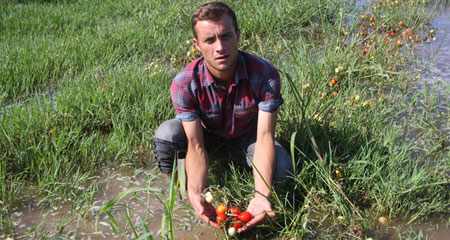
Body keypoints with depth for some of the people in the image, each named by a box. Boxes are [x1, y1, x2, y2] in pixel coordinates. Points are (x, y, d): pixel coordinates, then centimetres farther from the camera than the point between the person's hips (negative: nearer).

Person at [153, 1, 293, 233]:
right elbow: (196, 146, -30)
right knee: (166, 135, -33)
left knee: (282, 169, -27)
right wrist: (196, 194, -48)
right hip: (205, 133, -1)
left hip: (246, 135, 1)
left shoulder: (265, 75, -33)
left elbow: (265, 138, -33)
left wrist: (261, 195, -47)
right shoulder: (183, 84, -32)